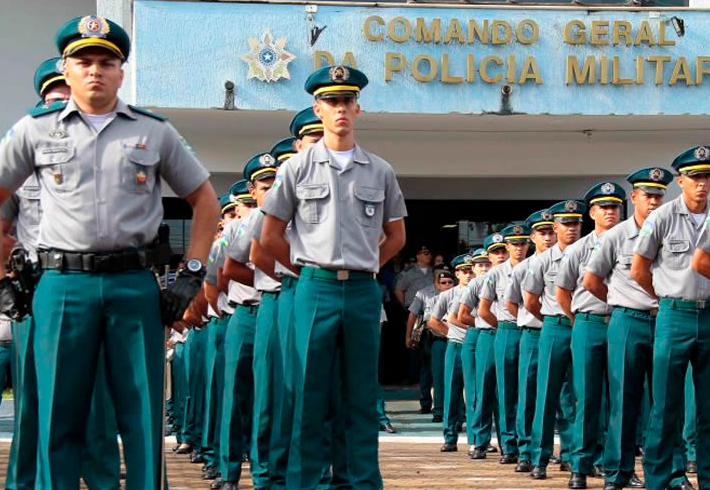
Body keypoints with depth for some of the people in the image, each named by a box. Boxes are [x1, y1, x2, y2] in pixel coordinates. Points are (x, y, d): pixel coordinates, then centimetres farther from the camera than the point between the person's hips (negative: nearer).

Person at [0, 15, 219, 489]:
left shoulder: (155, 131, 9)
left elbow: (205, 200, 14)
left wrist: (192, 275, 5)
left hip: (135, 284, 1)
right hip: (63, 284, 0)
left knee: (143, 414, 2)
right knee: (59, 415, 3)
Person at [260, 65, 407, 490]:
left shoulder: (380, 172, 10)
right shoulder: (297, 168, 4)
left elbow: (396, 235, 19)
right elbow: (271, 236, 8)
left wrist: (365, 268, 11)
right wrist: (307, 270, 8)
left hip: (364, 291, 2)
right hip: (315, 290, -2)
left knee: (362, 398, 6)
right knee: (309, 396, 0)